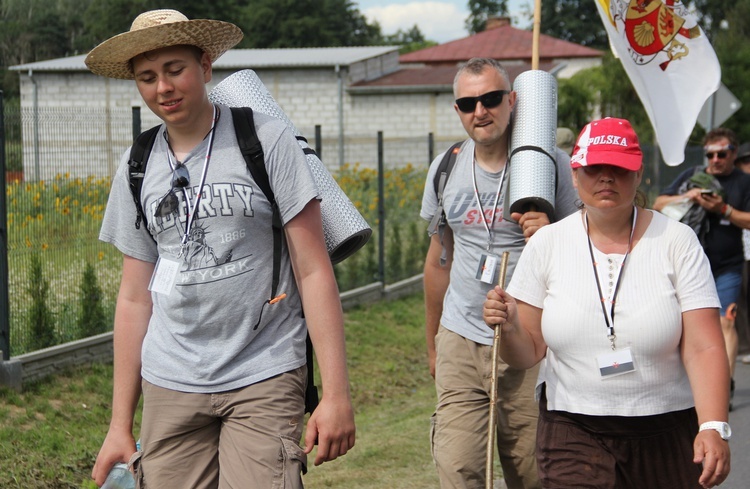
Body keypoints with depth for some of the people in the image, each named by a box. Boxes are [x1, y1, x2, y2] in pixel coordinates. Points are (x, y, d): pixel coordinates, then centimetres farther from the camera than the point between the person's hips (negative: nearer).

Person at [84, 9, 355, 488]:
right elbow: (135, 299, 13)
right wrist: (120, 424, 12)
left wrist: (336, 394, -12)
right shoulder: (137, 168, 9)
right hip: (170, 385, 4)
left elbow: (313, 270, -5)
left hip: (263, 378, -4)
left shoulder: (266, 140, -3)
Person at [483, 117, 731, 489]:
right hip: (573, 432, 1)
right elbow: (529, 353, 4)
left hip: (668, 435, 0)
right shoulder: (547, 244, 1)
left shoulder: (676, 241, -4)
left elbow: (704, 348, -10)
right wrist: (509, 328, -17)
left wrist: (713, 427, -22)